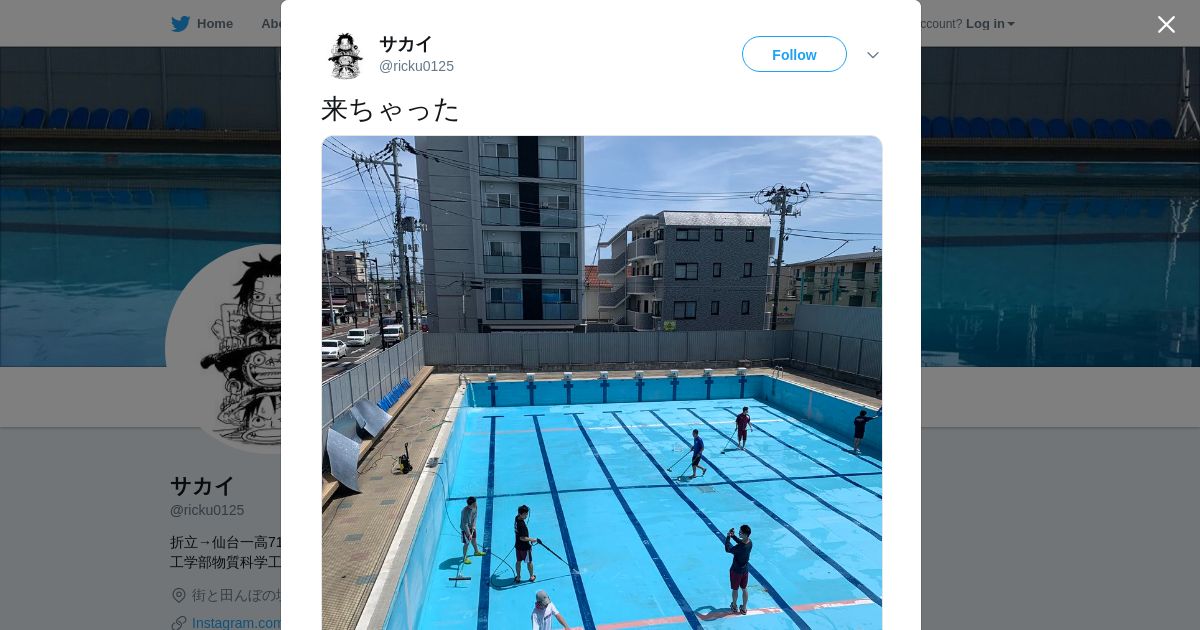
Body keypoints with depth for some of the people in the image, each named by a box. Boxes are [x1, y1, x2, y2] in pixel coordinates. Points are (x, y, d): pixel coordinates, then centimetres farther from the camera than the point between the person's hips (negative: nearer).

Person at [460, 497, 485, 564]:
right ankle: (465, 557, 20)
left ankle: (477, 551, 45)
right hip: (465, 528, -7)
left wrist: (474, 525, -9)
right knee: (466, 543, 2)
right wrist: (469, 534, -30)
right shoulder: (465, 511, -37)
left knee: (473, 539, 24)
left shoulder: (475, 507, -16)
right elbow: (465, 525, -32)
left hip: (472, 526, 7)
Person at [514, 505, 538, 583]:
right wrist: (532, 540, -23)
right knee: (529, 562, 16)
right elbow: (522, 538, -32)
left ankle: (518, 577, 37)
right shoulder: (522, 525, -35)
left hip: (518, 545, 7)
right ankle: (531, 577, 35)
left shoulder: (517, 519, -8)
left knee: (518, 561, 22)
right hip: (525, 547, -7)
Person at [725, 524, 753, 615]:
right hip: (745, 570, 7)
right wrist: (733, 536, -3)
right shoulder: (750, 543, -13)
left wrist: (728, 537, -15)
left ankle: (734, 606, 37)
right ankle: (744, 608, 36)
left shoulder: (740, 547, -36)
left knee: (735, 589, 17)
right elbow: (741, 542, 8)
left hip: (736, 571, -6)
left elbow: (728, 550, -22)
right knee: (744, 589, 22)